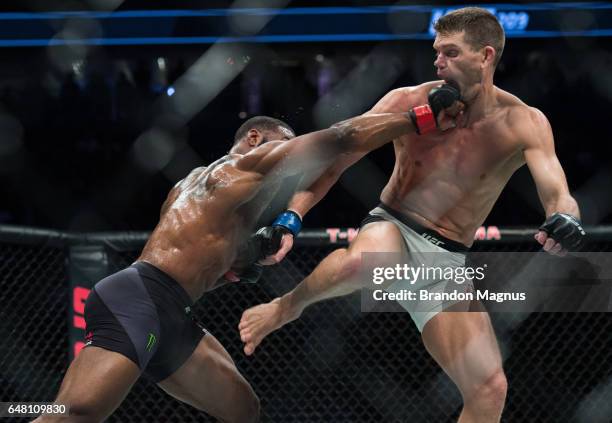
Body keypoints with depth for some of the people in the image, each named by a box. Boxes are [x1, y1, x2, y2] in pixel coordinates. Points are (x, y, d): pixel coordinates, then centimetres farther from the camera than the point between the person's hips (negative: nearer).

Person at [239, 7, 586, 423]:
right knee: (362, 262, -41)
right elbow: (331, 163, -5)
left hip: (446, 261, 2)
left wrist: (565, 218, -46)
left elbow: (558, 195, -21)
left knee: (490, 389, -8)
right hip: (392, 231, -2)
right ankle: (287, 306, -9)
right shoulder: (408, 102, -9)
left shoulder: (522, 123, -8)